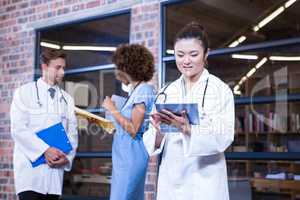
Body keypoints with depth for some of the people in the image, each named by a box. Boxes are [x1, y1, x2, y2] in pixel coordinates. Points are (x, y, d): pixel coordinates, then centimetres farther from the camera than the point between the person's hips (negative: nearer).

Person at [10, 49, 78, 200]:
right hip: (30, 167, -4)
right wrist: (45, 150, -17)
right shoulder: (24, 92, 2)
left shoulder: (67, 99, 14)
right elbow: (18, 129, -8)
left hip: (55, 168, 4)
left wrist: (67, 157, -7)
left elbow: (72, 132, 10)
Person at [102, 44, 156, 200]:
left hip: (130, 156, -9)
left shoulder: (143, 90, -14)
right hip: (125, 155, 9)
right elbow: (127, 125, 11)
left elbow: (133, 129, -18)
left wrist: (113, 110, -10)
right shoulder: (136, 90, 12)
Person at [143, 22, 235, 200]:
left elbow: (223, 138, -14)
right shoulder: (167, 92, 4)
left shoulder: (221, 90, -6)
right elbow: (153, 144, 3)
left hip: (205, 182, -3)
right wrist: (159, 131, -19)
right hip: (170, 180, 3)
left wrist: (188, 129, -29)